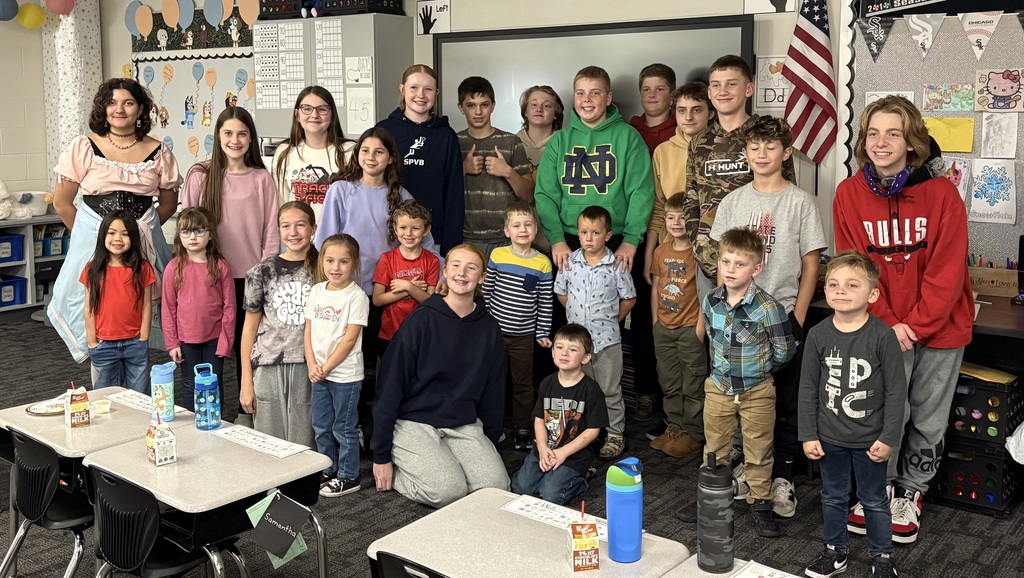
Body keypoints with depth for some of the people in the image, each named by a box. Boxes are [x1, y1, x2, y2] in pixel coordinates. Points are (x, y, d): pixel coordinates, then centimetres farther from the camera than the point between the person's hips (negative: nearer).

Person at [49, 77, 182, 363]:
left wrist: (141, 231, 7)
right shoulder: (83, 148, -1)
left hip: (144, 245, 1)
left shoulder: (158, 153, 3)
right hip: (92, 243, -1)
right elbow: (62, 203, 3)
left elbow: (168, 204, 14)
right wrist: (92, 234, 7)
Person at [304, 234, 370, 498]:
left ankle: (348, 476, 18)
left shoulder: (356, 296, -12)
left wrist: (327, 367, -14)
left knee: (344, 428, 4)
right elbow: (308, 331, 6)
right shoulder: (316, 291, 5)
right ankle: (327, 471, 32)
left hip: (345, 374, -6)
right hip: (318, 373, 6)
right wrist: (312, 365, -5)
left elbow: (350, 339, -15)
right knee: (321, 426, 17)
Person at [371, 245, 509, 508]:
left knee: (496, 486, -16)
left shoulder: (489, 328, 3)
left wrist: (491, 441, 13)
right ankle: (394, 471, 4)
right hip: (414, 421, -4)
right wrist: (381, 455, -9)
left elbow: (493, 388, 13)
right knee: (449, 490, -25)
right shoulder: (421, 321, -10)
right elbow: (390, 385, -9)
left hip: (464, 424, 4)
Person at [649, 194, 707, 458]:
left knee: (692, 385, 3)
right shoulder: (661, 251, 7)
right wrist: (655, 320, 10)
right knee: (670, 384, 15)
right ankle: (675, 427, 28)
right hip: (664, 328, 6)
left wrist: (701, 326, -14)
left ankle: (693, 433, 12)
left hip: (690, 328, -6)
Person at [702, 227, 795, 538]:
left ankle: (760, 504, 26)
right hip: (719, 387, 4)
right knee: (714, 449, 16)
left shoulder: (767, 308, -21)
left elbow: (785, 350, -10)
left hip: (757, 391, -4)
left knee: (758, 452, 11)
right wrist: (725, 367, 10)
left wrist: (757, 369, -1)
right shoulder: (710, 301, -6)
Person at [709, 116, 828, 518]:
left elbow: (810, 266, -2)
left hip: (783, 315, -3)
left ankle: (782, 477, 13)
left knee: (785, 402, 4)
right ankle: (749, 466, 25)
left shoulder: (800, 202, -2)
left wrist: (797, 319, -8)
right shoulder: (733, 202, 6)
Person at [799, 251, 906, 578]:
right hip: (829, 438, 3)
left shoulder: (882, 336, -16)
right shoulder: (818, 335, -7)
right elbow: (808, 389, -1)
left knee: (874, 501, 14)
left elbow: (896, 391, -11)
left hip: (869, 439, -3)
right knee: (833, 498, 18)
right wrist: (808, 435, -1)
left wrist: (888, 438, -10)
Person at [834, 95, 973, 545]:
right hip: (882, 328, 0)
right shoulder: (849, 193, -4)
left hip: (940, 326, 0)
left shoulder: (940, 192, -9)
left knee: (929, 421, 10)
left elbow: (947, 269, -10)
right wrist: (888, 323, -13)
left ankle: (911, 491, 32)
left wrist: (916, 323, -15)